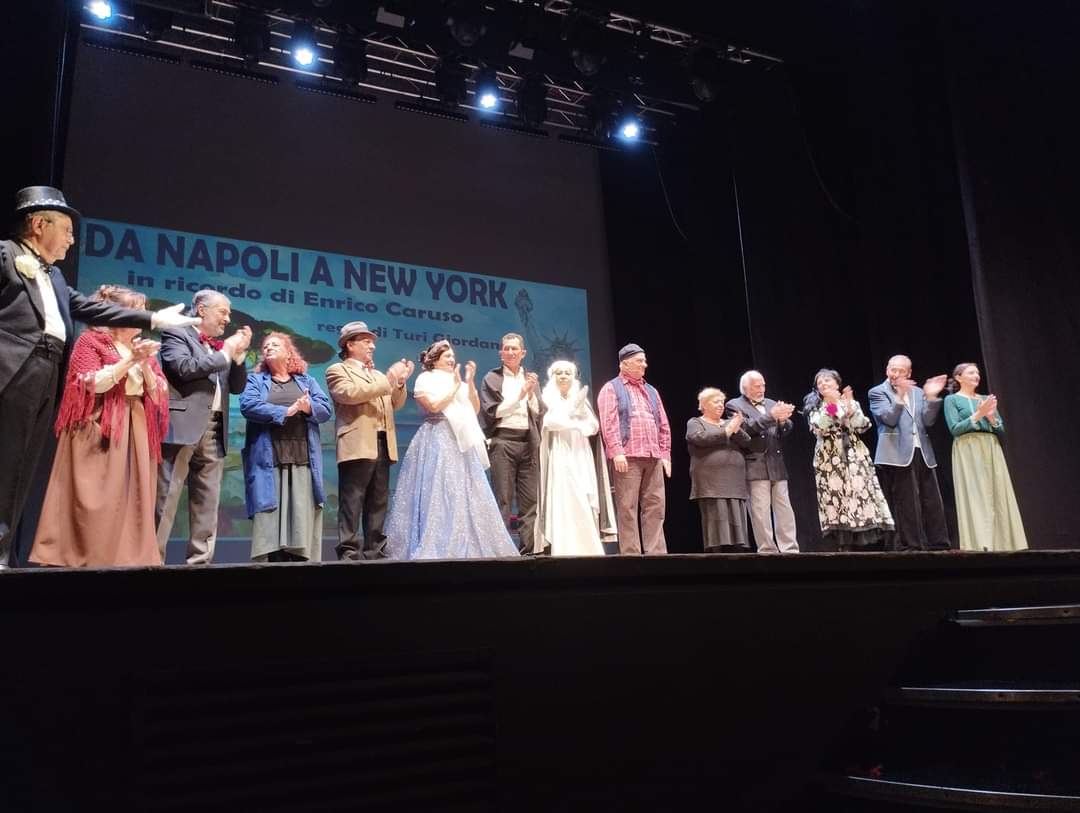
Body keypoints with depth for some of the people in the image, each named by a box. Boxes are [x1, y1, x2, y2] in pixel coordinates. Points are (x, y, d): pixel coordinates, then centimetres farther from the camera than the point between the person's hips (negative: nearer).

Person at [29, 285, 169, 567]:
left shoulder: (143, 348, 18)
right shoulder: (91, 340, 2)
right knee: (95, 500, -10)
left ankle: (127, 558, 3)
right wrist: (129, 360, -15)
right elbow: (91, 384, -12)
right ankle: (80, 560, -5)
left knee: (131, 499, 1)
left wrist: (145, 365, -5)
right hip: (100, 430, -6)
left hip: (136, 431, 6)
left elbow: (157, 395, 10)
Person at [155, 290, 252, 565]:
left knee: (208, 502, 6)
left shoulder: (221, 346, 22)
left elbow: (237, 387, 19)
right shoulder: (176, 334, 2)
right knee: (165, 498, -7)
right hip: (183, 425, -7)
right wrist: (225, 353, -8)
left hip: (214, 430, 7)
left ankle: (200, 559, 11)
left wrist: (239, 354, 6)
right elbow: (184, 368, -16)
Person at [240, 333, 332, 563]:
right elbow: (248, 406, -7)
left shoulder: (307, 381, 20)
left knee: (302, 516, -2)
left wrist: (309, 408, -14)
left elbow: (326, 409, 7)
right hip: (269, 461, -2)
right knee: (271, 514, -7)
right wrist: (286, 411, -13)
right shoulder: (255, 380, 13)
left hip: (303, 460, 2)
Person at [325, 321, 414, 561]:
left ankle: (375, 550, 12)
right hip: (357, 446, -7)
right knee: (352, 502, -7)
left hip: (382, 445, 7)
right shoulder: (337, 370, 4)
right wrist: (387, 380, -15)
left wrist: (400, 383, 3)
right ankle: (349, 552, -7)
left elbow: (395, 404, 21)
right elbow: (350, 394, -15)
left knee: (378, 502, 8)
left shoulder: (377, 375, 26)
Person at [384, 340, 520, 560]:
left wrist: (470, 383, 2)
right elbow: (434, 406, -14)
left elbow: (475, 409, 12)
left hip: (462, 442, 7)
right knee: (438, 494, -12)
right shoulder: (425, 379, 2)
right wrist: (455, 386, -8)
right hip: (438, 443, -7)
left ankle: (466, 548, 6)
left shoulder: (458, 380, 20)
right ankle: (434, 549, -9)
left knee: (466, 495, 3)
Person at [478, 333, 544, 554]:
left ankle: (530, 547, 6)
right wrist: (519, 395, -9)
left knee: (531, 498, 2)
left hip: (528, 442, 4)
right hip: (502, 441, -4)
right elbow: (492, 411, -5)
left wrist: (531, 393, -5)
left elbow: (539, 413, 11)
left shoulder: (531, 379, 16)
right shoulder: (492, 378, 5)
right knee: (503, 498, -4)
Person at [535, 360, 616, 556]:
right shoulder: (547, 398, 8)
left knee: (586, 505, -4)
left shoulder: (581, 398, 20)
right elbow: (552, 422, -11)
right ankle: (565, 551, -15)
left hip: (582, 457, 4)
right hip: (560, 457, -4)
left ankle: (587, 550, -4)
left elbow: (594, 427, 8)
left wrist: (582, 408, -5)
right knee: (564, 502, -14)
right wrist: (573, 406, -10)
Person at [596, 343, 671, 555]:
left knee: (655, 507, 2)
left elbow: (664, 425, 20)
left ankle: (656, 553, 5)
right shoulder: (611, 389, 4)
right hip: (627, 457, -6)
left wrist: (665, 454, 11)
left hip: (654, 458, 6)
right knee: (627, 508, -5)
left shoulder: (651, 391, 23)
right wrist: (617, 452, -18)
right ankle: (630, 554, -3)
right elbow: (609, 422, -8)